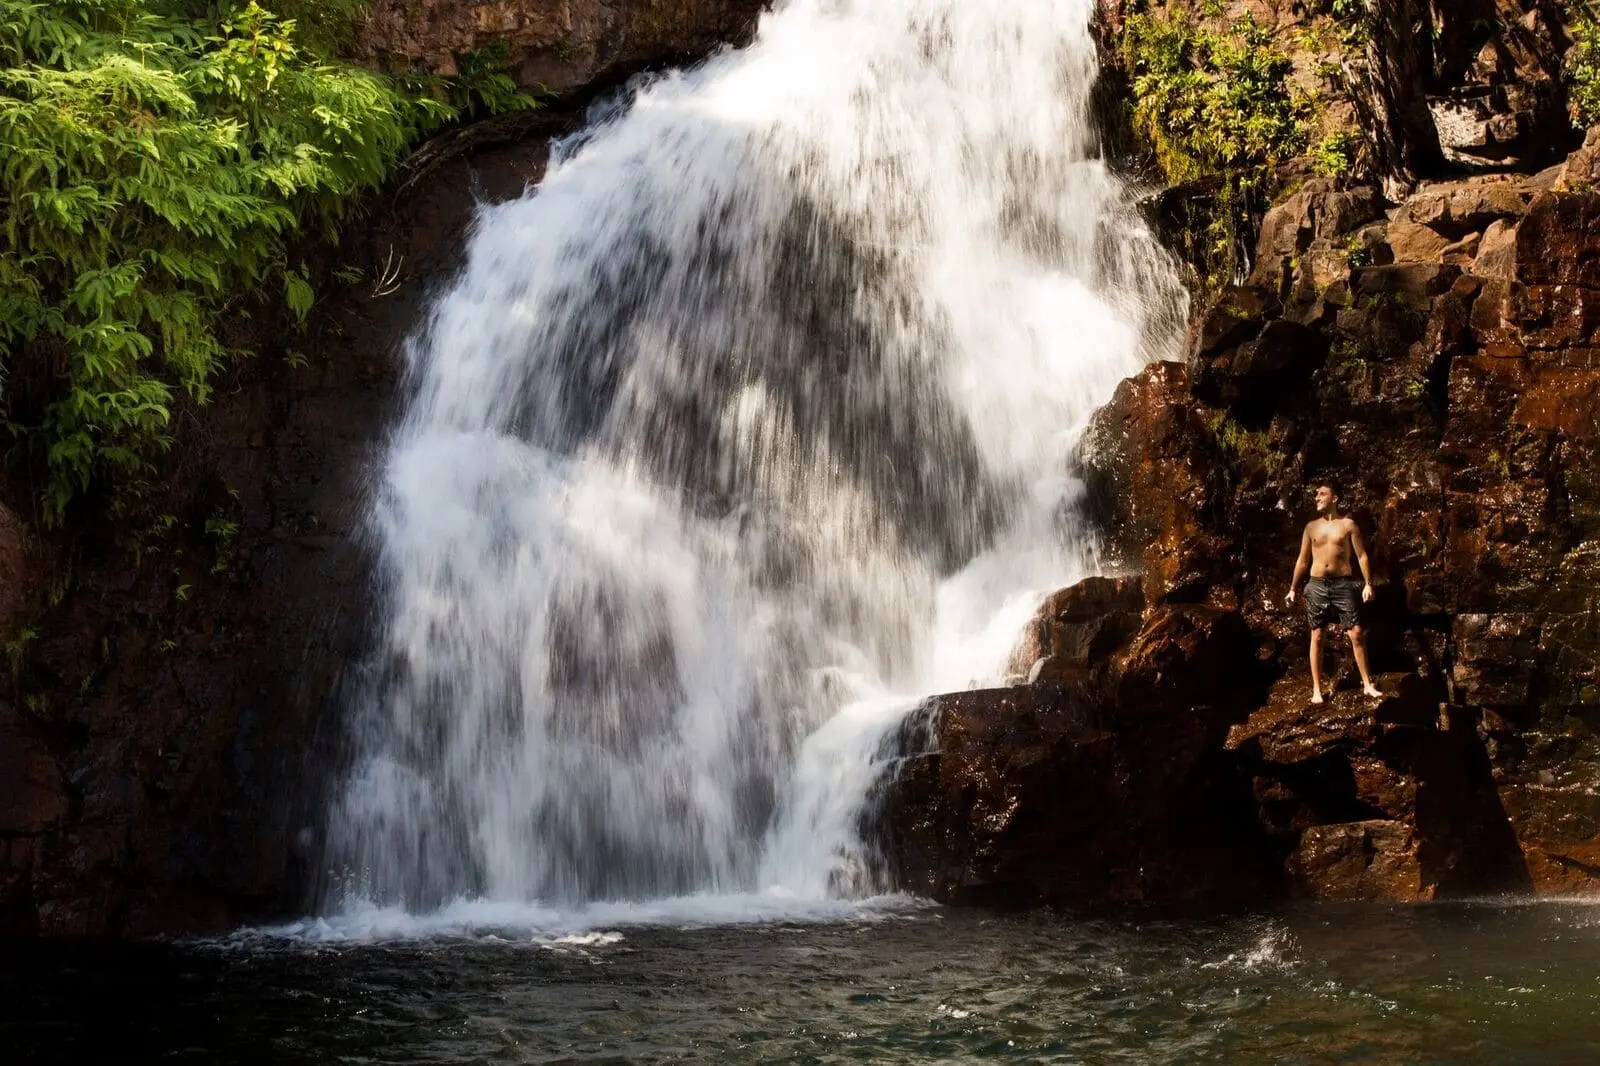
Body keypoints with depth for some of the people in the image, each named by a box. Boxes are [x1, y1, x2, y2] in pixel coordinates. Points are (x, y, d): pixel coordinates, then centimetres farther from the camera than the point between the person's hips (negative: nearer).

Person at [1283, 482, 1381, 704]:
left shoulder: (1347, 525, 3)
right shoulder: (1311, 526, 10)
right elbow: (1302, 560, 13)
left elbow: (1362, 555, 1)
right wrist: (1292, 588, 10)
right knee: (1317, 637, 2)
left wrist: (1368, 584, -9)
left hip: (1343, 584, -2)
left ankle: (1367, 685, 5)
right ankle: (1316, 689, 6)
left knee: (1357, 634, -4)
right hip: (1317, 585, 2)